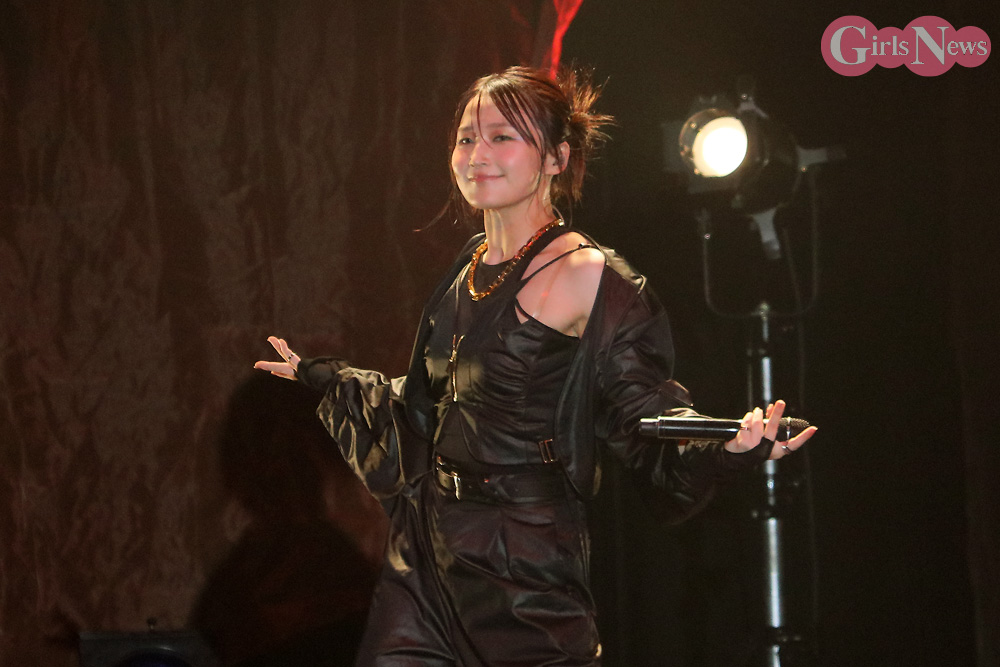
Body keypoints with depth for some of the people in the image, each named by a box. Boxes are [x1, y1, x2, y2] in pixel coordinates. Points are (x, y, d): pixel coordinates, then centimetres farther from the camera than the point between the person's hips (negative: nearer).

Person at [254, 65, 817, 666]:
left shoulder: (589, 278, -11)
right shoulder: (472, 268, 11)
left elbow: (647, 420, -14)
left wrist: (730, 449, -34)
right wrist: (325, 376, 33)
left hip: (527, 560, -7)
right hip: (428, 550, 7)